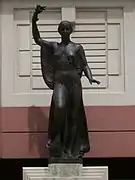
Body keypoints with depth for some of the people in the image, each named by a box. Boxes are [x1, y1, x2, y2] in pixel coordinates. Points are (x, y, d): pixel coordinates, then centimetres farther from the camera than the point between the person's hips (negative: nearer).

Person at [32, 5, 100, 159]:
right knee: (60, 107, -28)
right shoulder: (53, 46, 13)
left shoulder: (77, 47, 8)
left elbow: (85, 66, 6)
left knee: (74, 115, 1)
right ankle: (54, 138, -9)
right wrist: (34, 20, -4)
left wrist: (90, 78, -14)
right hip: (59, 82, 0)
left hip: (74, 82, 0)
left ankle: (70, 150, 8)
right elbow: (37, 39, 7)